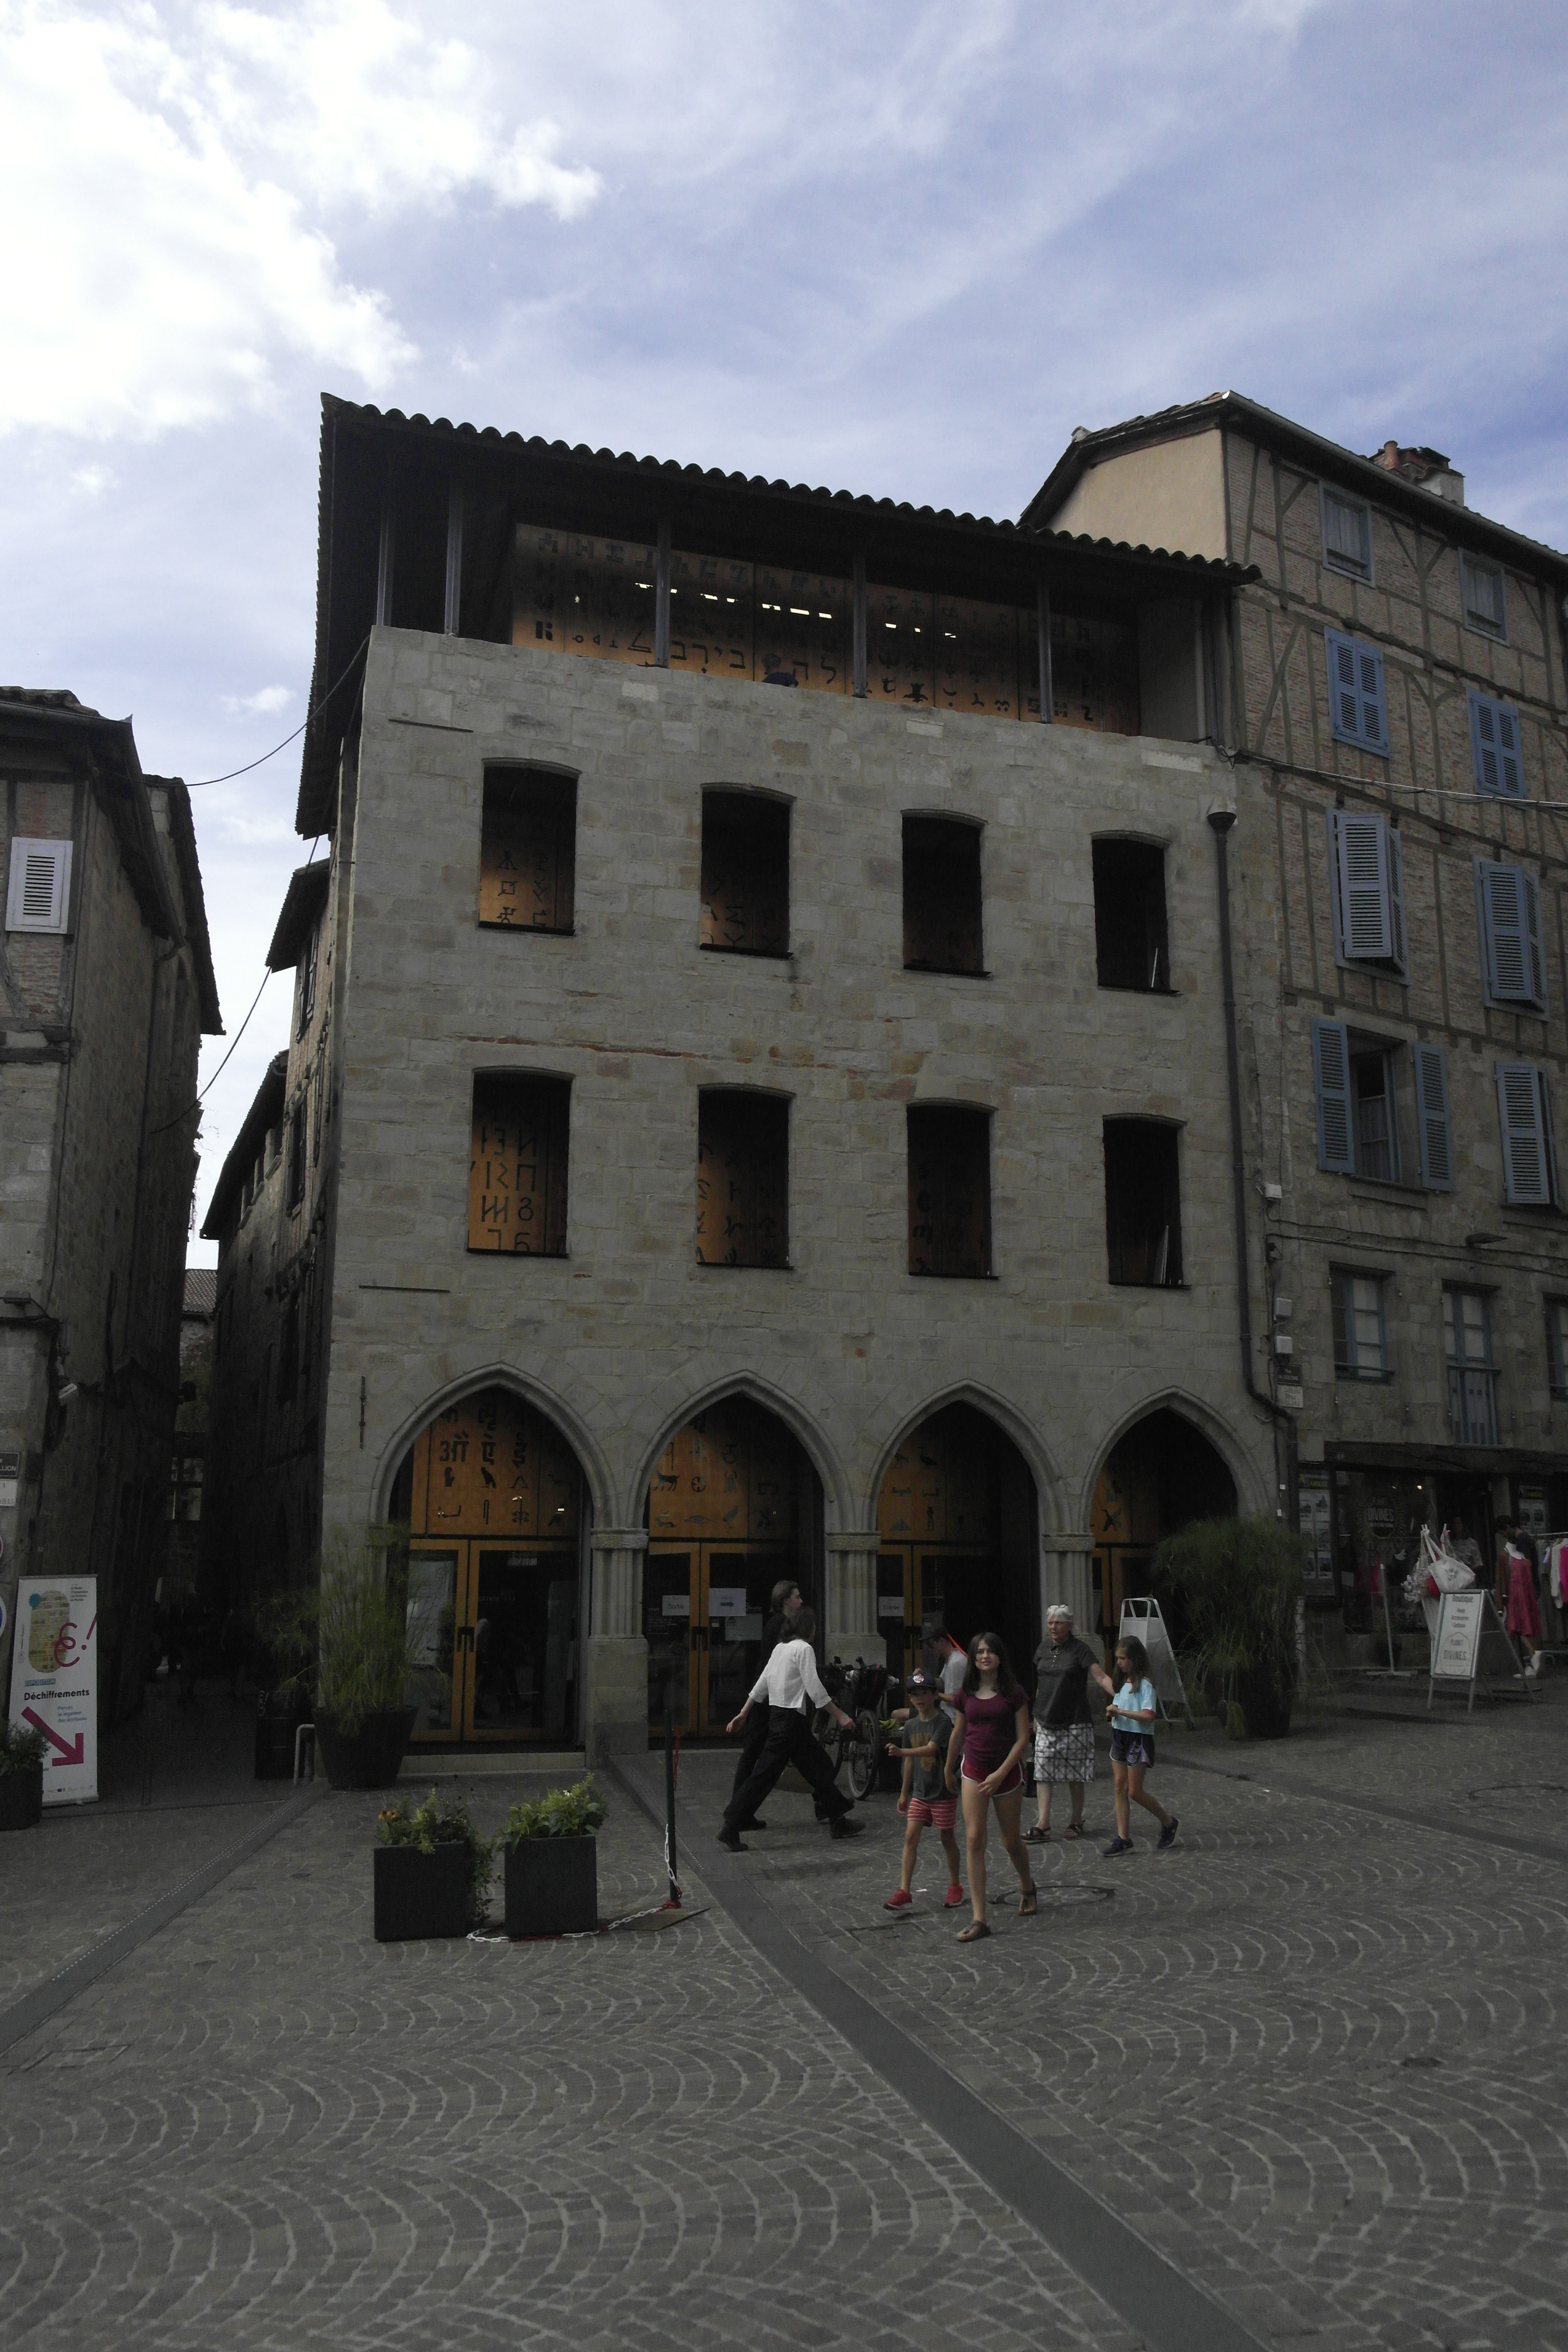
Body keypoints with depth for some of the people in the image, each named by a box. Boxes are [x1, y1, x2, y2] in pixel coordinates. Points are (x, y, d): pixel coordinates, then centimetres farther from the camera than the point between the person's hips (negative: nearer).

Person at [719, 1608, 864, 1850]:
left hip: (778, 1715, 10)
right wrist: (840, 1716, -12)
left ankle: (838, 1822, 20)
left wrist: (743, 1714, 19)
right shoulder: (804, 1649, -11)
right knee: (765, 1774, -7)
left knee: (819, 1770, 14)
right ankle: (731, 1828, -5)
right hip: (791, 1719, -10)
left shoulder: (780, 1648, 14)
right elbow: (814, 1688, -17)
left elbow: (762, 1683, 16)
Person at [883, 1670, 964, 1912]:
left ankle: (955, 1886, 26)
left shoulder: (943, 1722, -14)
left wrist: (900, 1751, -39)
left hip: (943, 1792, -5)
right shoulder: (911, 1725, 5)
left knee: (947, 1838, 8)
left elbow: (930, 1749, -28)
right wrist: (904, 1792, 17)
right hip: (920, 1792, 5)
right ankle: (904, 1891, -4)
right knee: (911, 1837, -3)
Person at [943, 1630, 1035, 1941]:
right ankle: (979, 1919, -7)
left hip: (1007, 1772, -2)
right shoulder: (967, 1694, 3)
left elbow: (1022, 1738, -8)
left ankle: (1027, 1887, 43)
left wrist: (1001, 1773, -15)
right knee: (974, 1840, -8)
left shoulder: (1013, 1693, -7)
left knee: (1011, 1840, 11)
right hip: (973, 1771, 2)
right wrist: (948, 1771, 24)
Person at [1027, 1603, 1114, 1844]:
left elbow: (1101, 1677, -17)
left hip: (1074, 1724, -5)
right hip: (1046, 1723, 5)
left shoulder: (1080, 1650, -7)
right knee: (1042, 1773, -2)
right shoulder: (1044, 1648, 9)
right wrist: (1036, 1715, 18)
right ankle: (1042, 1826, -2)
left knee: (1075, 1775, 4)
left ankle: (1076, 1822, 19)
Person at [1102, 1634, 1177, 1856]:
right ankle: (1123, 1839, 6)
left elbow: (1148, 1716, -25)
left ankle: (1169, 1823, 19)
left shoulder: (1145, 1685, -14)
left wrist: (1120, 1711, -22)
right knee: (1120, 1788, 4)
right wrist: (1112, 1712, -1)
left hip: (1138, 1740, -8)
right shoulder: (1122, 1683, 11)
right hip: (1119, 1737, 8)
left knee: (1135, 1792, -2)